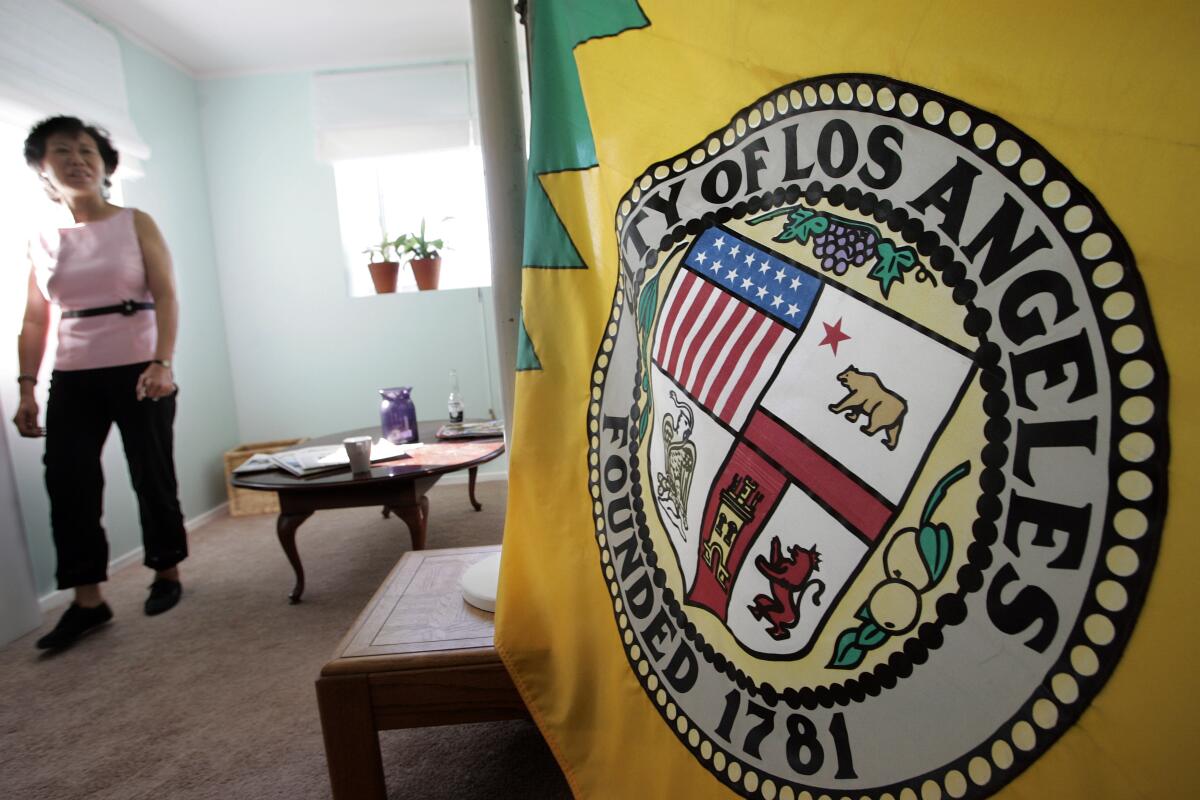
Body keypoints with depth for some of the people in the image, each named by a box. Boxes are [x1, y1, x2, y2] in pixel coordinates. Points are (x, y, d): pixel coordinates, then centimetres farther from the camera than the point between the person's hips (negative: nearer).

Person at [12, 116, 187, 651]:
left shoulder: (136, 224, 2)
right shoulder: (41, 242, 10)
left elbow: (165, 296, -7)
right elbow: (34, 320, 11)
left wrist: (162, 363, -20)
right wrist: (26, 387, 3)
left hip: (139, 370, -3)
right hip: (72, 378, 3)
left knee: (151, 474, 2)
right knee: (68, 481, -1)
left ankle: (167, 572, 21)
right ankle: (87, 601, 9)